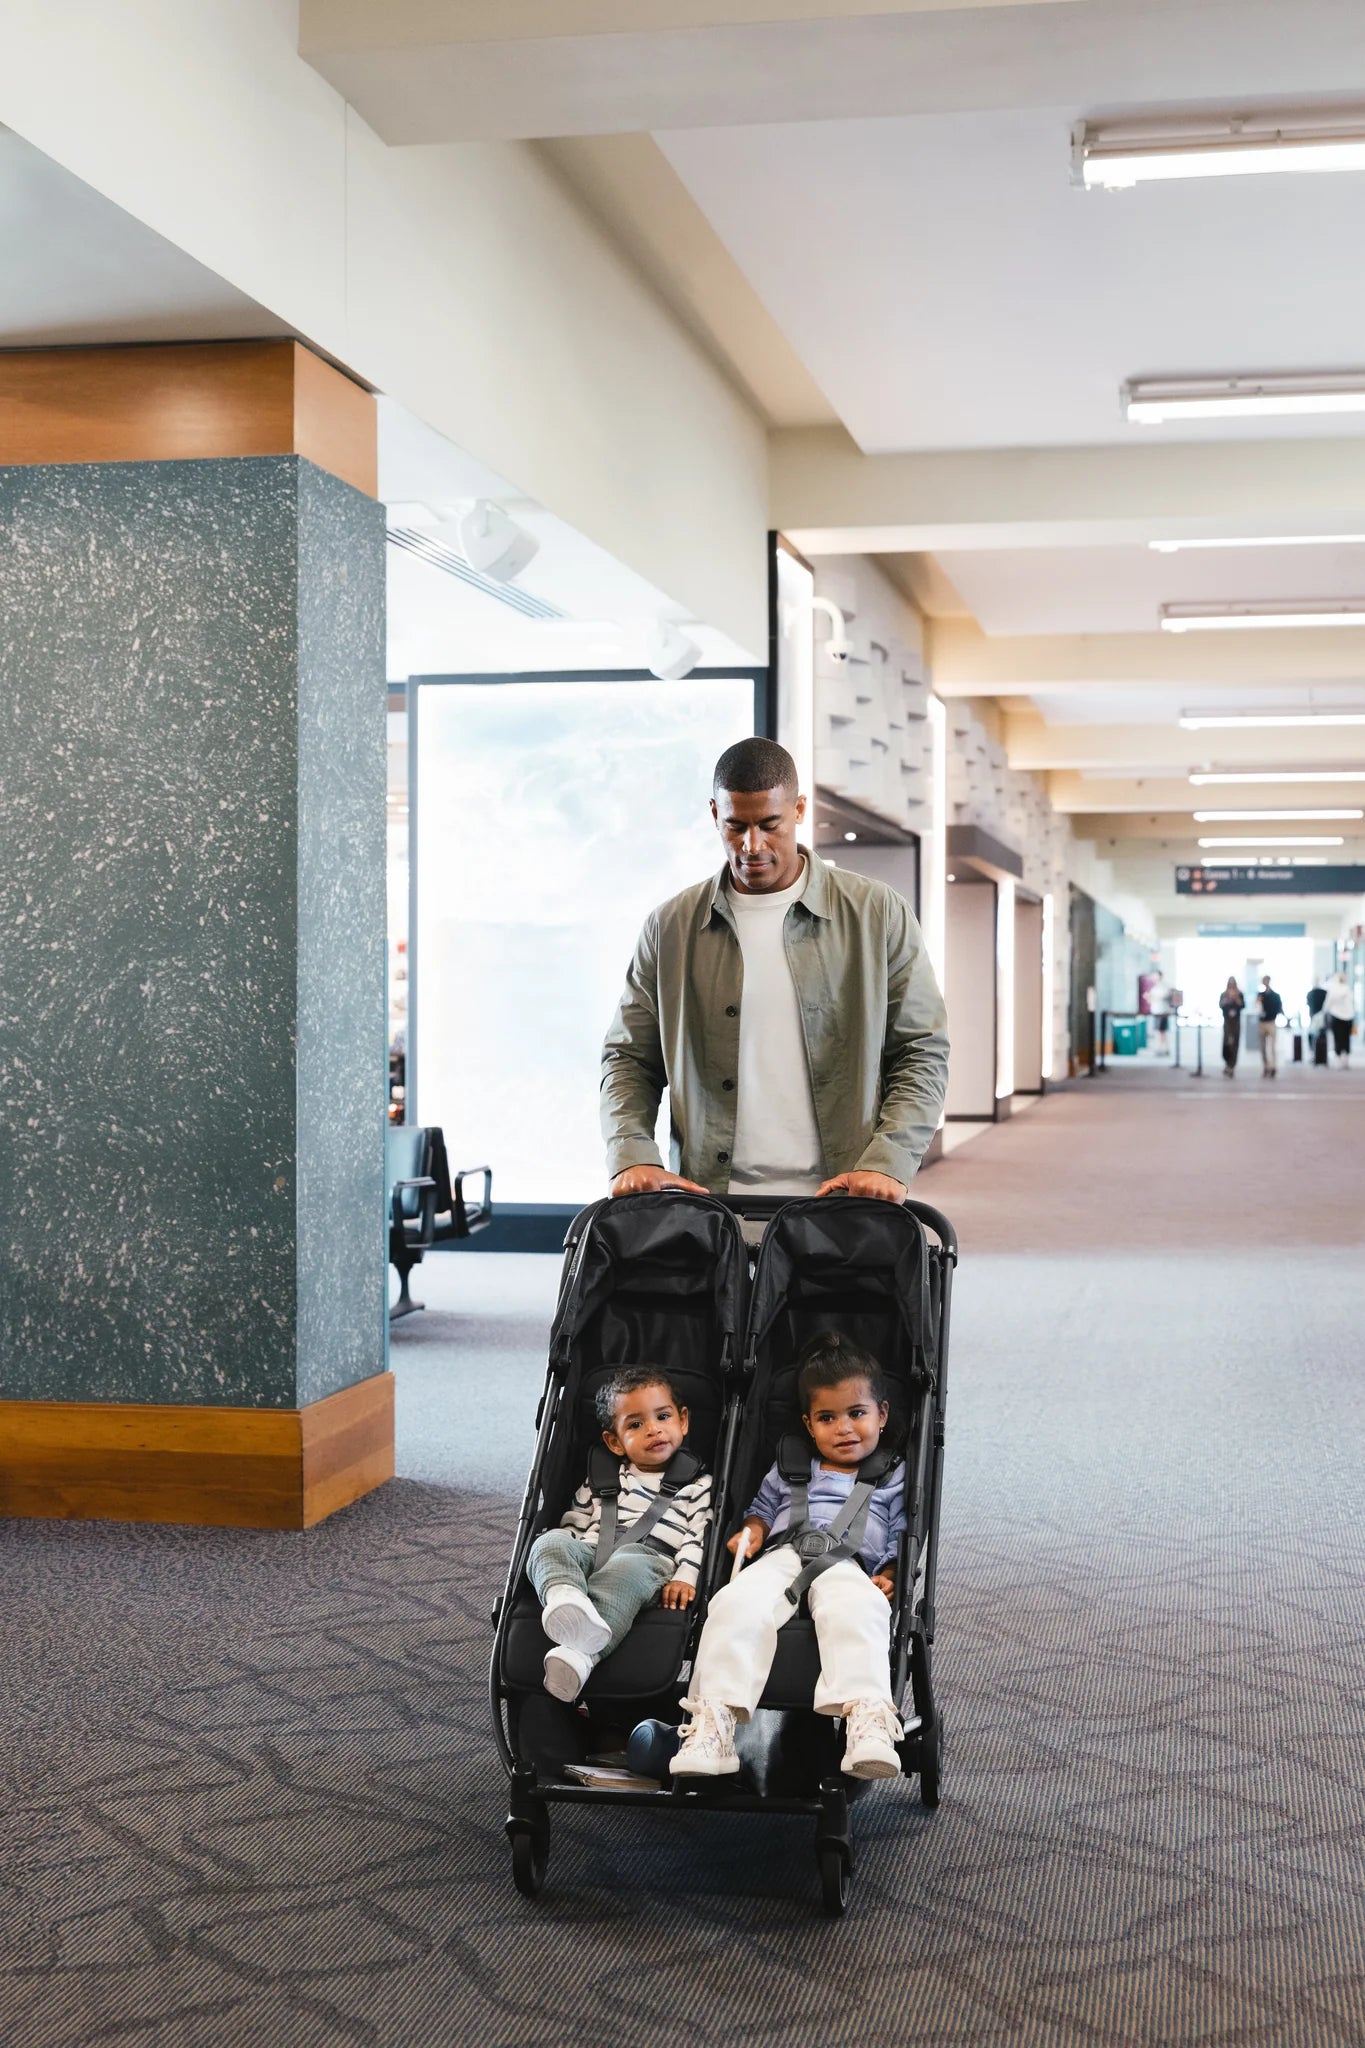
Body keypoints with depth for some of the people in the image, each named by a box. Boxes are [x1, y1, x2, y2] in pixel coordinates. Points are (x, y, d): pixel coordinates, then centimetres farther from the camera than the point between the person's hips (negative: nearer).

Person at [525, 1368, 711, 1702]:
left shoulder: (697, 1484, 19)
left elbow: (699, 1537, 8)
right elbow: (574, 1524, 28)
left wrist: (686, 1577, -10)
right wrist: (554, 1558, 8)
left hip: (648, 1558, -4)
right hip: (589, 1553, 4)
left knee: (627, 1568, -40)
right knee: (549, 1543, -28)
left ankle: (581, 1654, -62)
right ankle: (564, 1596, -63)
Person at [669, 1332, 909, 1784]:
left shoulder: (893, 1475, 22)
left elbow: (900, 1537, 17)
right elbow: (763, 1505, 36)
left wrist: (888, 1576, -3)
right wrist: (753, 1529, 12)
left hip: (849, 1565, -2)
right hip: (783, 1556, 2)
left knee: (856, 1611, -40)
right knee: (737, 1603, -31)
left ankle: (869, 1715, -56)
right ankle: (714, 1717, -39)